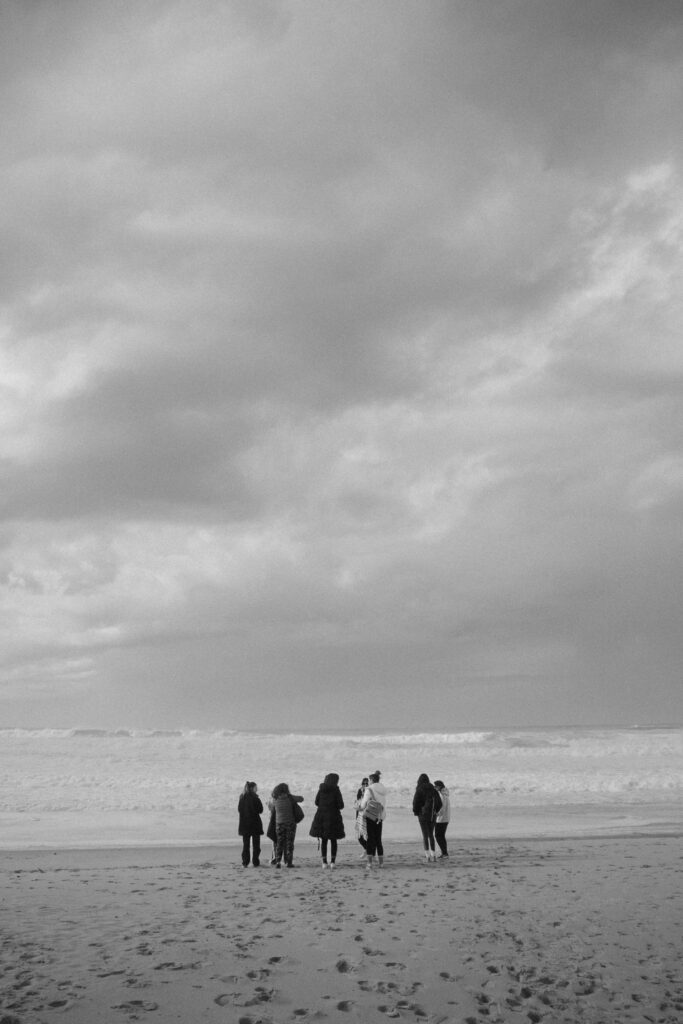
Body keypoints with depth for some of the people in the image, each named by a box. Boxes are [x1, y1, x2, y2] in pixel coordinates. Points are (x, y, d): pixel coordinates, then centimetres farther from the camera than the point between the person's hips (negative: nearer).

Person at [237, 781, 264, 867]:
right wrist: (258, 800, 3)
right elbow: (260, 810, -8)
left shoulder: (242, 797, 4)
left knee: (245, 844, 9)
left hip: (244, 824, 4)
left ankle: (245, 862, 5)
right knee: (255, 844, 5)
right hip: (255, 823, -4)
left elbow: (239, 810, 9)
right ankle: (256, 862, 3)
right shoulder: (255, 798, -11)